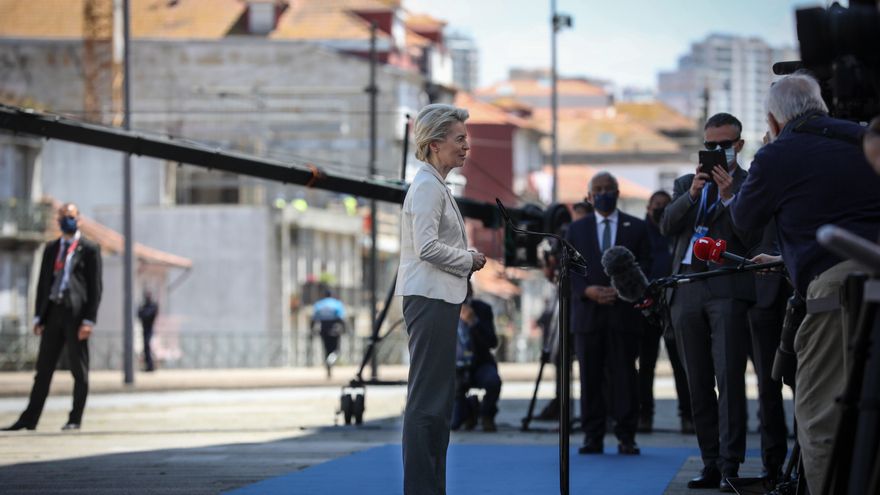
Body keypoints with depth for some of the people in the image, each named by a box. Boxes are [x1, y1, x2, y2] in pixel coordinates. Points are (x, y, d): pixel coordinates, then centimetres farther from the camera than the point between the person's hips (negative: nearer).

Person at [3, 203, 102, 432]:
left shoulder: (89, 249, 0)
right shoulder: (51, 249, 15)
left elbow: (95, 287, -4)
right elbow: (43, 282, 15)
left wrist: (89, 320, -12)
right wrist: (38, 316, 7)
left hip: (76, 312, -5)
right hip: (53, 311, 5)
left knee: (79, 370, 2)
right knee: (43, 368, 5)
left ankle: (75, 419, 9)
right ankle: (29, 419, 6)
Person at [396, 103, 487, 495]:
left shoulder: (435, 185, 19)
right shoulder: (427, 186, -12)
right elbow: (427, 247, -21)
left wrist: (469, 260, 9)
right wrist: (469, 261, -9)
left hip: (439, 299, 11)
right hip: (429, 298, -11)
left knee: (439, 397, 11)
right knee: (427, 397, -10)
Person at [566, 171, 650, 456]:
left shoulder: (636, 228, 11)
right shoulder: (576, 230, 15)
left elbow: (644, 269, 4)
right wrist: (587, 290, -10)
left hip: (624, 312, -1)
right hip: (588, 313, 1)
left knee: (624, 375, -4)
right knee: (590, 376, 0)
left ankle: (626, 436, -2)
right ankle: (593, 436, 3)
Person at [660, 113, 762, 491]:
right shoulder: (685, 185, 20)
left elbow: (753, 240, -6)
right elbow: (667, 226, 4)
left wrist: (728, 196, -15)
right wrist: (692, 194, -10)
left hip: (728, 290, -5)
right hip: (686, 291, 5)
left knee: (729, 378, -14)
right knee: (698, 386, 5)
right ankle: (711, 464, 9)